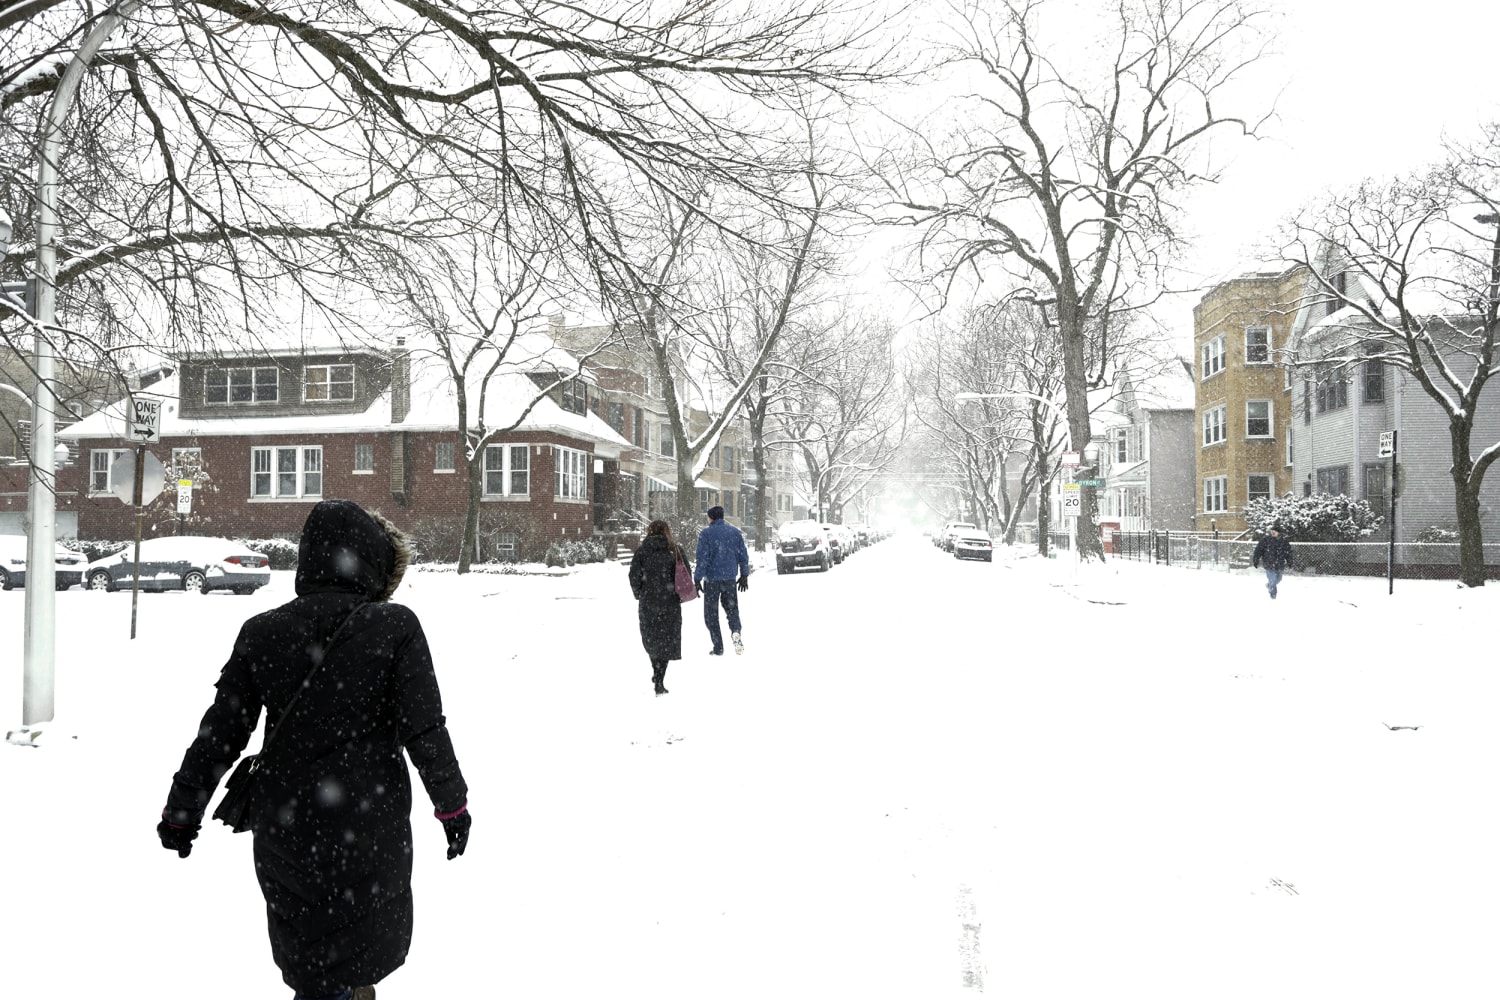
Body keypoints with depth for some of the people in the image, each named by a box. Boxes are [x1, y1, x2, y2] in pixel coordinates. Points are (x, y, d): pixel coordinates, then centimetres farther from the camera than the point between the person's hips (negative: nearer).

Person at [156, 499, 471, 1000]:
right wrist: (452, 803, 0)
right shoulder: (395, 627, -12)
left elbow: (219, 734, 1)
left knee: (306, 954, 21)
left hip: (283, 827, 3)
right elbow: (425, 731, -12)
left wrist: (182, 809, 13)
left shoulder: (261, 632, -3)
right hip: (369, 828, -3)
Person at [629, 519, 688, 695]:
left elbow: (634, 577, -6)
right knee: (667, 640, 5)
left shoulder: (642, 552, -1)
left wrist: (639, 594, 10)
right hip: (671, 603, 0)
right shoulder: (677, 551, 2)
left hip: (648, 603, 0)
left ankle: (657, 674, 22)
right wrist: (680, 595, 11)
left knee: (651, 638, 19)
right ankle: (659, 682, -1)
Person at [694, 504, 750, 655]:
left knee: (711, 613, 8)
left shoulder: (706, 533, -7)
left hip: (712, 579, -3)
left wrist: (697, 579, -9)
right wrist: (744, 575, 15)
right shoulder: (735, 531, 6)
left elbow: (702, 558, -12)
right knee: (731, 607, 15)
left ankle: (718, 647, 5)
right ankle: (735, 631, -14)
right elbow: (743, 554, 7)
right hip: (730, 578, 3)